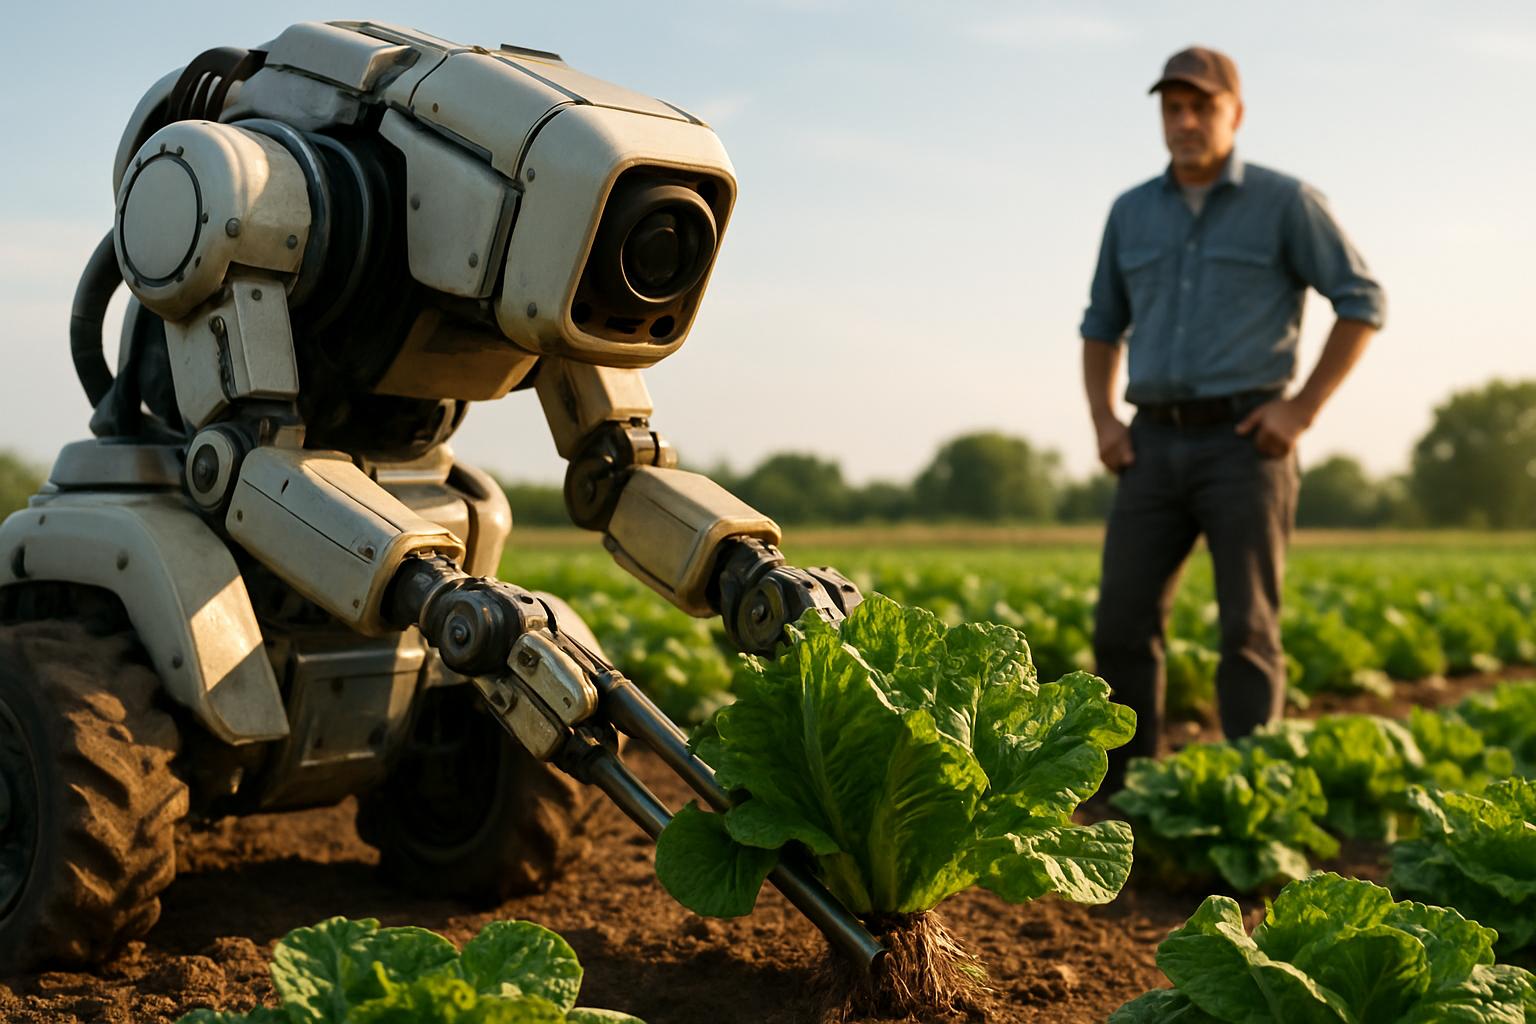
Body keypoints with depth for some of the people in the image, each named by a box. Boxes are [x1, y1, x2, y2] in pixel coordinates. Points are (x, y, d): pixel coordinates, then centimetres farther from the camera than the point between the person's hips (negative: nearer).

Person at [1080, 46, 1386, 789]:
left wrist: (1304, 409, -9)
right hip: (1157, 448, 4)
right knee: (1123, 624, -3)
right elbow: (1102, 327, 21)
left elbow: (1363, 303, 0)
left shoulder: (1285, 202, -1)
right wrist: (1103, 421, 5)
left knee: (1248, 629, -7)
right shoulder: (1131, 213, 13)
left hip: (1246, 443, -4)